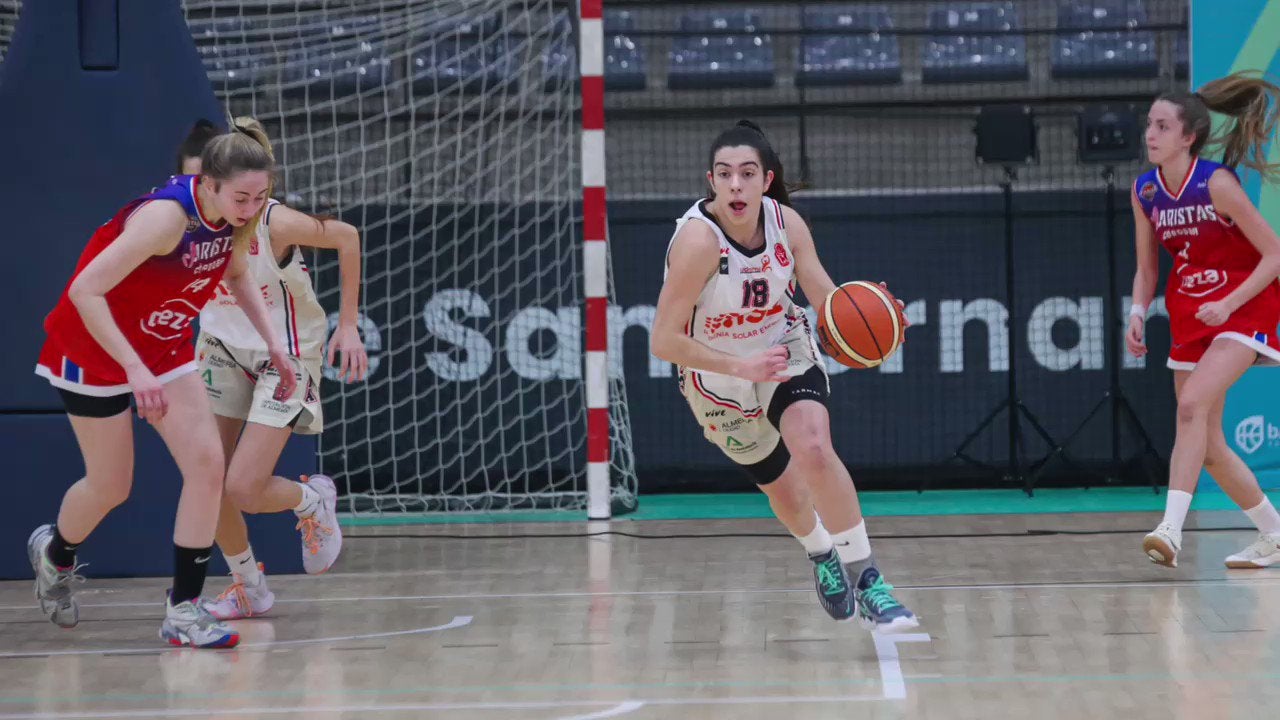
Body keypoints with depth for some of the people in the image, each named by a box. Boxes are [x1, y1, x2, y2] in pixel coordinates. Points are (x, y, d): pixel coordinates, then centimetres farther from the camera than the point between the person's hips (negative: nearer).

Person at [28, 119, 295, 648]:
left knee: (207, 463, -10)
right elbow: (84, 292, -34)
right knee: (110, 486, 6)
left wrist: (272, 341, 2)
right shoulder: (167, 216, -34)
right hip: (94, 347, -6)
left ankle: (184, 609, -3)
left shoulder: (239, 216, -11)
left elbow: (235, 273, 13)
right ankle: (54, 553, 40)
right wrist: (135, 369, -37)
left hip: (164, 347, 6)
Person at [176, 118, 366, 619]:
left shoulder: (274, 222, -28)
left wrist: (348, 326, -9)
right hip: (224, 349, 4)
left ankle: (313, 500, 20)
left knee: (243, 490, -14)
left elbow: (346, 237, -12)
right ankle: (249, 588, 21)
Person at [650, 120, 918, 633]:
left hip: (786, 354, 1)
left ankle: (864, 578, -21)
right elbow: (663, 341, -29)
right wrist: (742, 367, -36)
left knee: (814, 448, -28)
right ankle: (821, 555, 49)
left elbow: (826, 295, -8)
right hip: (720, 380, -1)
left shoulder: (786, 223, -17)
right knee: (783, 490, 14)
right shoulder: (698, 238, -30)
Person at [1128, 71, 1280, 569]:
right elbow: (1146, 270, 9)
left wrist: (1228, 305, -24)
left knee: (1192, 404, -29)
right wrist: (1137, 313, -10)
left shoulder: (1216, 183, -18)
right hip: (1191, 318, 7)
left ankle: (1171, 529, -35)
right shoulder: (1144, 192, -1)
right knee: (1208, 448, 7)